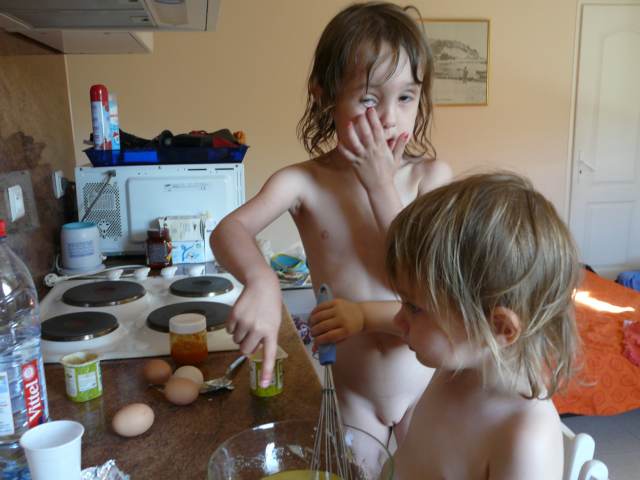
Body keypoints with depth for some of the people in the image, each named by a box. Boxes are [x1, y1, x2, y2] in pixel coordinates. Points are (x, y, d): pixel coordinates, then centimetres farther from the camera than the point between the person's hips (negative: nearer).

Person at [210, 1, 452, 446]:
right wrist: (261, 280, -49)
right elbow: (228, 229, -28)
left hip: (427, 384, 1)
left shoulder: (431, 175, -13)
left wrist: (380, 183, -25)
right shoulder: (303, 181, -13)